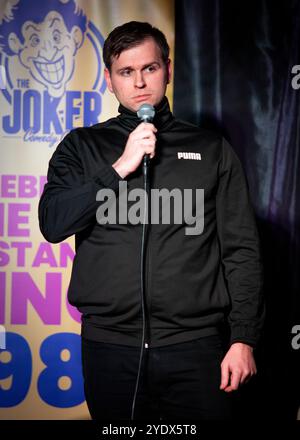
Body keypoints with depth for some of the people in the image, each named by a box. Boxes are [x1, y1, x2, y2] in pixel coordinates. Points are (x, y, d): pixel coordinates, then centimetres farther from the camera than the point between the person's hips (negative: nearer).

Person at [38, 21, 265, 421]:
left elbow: (241, 250, 6)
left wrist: (244, 339, -2)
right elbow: (53, 223, -3)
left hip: (195, 345, 0)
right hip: (109, 346, 1)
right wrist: (120, 167, -11)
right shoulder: (82, 146, 10)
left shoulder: (212, 150, 9)